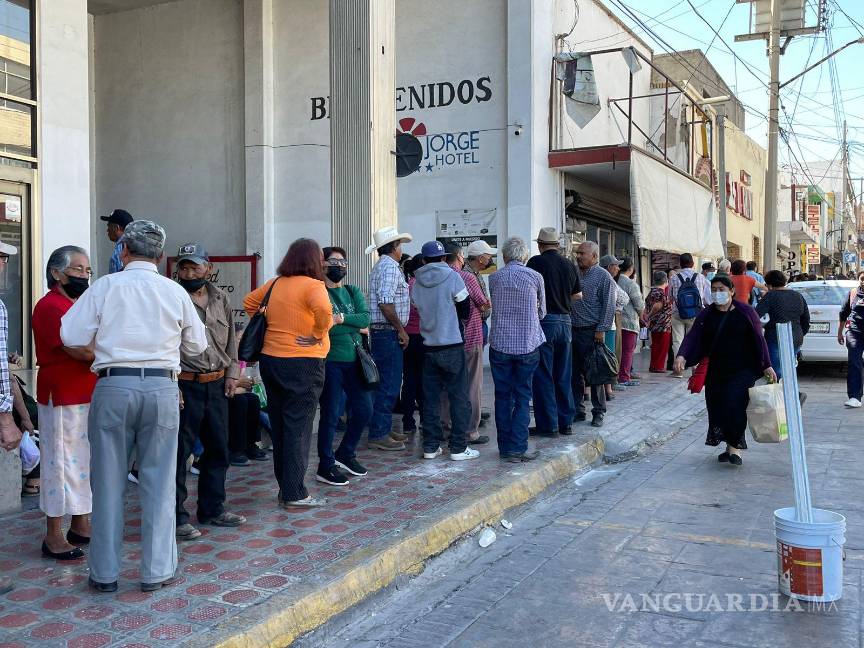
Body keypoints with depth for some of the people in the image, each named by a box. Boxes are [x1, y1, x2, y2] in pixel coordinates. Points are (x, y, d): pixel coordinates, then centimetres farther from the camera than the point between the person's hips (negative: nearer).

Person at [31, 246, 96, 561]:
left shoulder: (79, 306, 16)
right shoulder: (51, 306, -13)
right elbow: (82, 350, -22)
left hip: (87, 396, 9)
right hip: (63, 399, -9)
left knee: (85, 462, 15)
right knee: (62, 463, -3)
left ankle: (81, 526, 26)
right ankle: (54, 537, 7)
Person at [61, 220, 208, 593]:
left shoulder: (105, 287, -1)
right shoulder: (175, 292, 4)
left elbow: (72, 337, -3)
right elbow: (197, 345, 12)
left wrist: (102, 347, 16)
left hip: (114, 386, -1)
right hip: (162, 387, 1)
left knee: (108, 481, 9)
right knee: (159, 481, 8)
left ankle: (105, 573, 18)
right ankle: (157, 571, 14)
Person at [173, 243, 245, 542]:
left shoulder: (220, 299, 10)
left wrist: (231, 373, 10)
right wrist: (171, 385, -16)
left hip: (217, 385, 6)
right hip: (184, 386, -6)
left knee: (218, 449, 14)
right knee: (178, 453, 0)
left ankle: (213, 508, 28)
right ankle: (176, 517, 10)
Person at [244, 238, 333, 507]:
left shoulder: (275, 284, 8)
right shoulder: (312, 285, -12)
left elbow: (249, 302, 20)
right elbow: (323, 309, -31)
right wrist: (319, 334, -17)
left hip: (270, 360, 7)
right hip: (302, 363, -7)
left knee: (279, 426, 15)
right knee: (298, 428, 0)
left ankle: (285, 488, 24)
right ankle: (295, 494, 5)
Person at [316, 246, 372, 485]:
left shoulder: (353, 292, 13)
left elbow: (365, 317, -5)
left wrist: (341, 319, -17)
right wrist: (355, 327, -13)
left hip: (354, 360, 6)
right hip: (329, 362, -6)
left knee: (364, 409, 9)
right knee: (331, 414, -1)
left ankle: (345, 454, 29)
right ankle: (326, 466, 12)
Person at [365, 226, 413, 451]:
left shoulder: (382, 266, 19)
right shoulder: (390, 266, -14)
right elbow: (386, 303, -23)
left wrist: (399, 329, 19)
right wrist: (401, 330, -16)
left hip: (382, 332, 11)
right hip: (388, 333, -11)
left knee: (387, 383, 16)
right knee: (389, 384, -6)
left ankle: (383, 429, 23)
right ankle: (378, 435, -2)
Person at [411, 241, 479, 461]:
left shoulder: (417, 283, 3)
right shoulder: (452, 277, -9)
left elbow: (419, 308, 11)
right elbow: (465, 312, -3)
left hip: (429, 346, 4)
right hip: (452, 345, -4)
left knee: (430, 397, 10)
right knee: (459, 397, 2)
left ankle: (430, 446, 13)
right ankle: (458, 447, 3)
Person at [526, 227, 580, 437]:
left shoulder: (536, 262, -9)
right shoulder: (569, 265, 7)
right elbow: (578, 295, 15)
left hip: (544, 321, -5)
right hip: (565, 321, 5)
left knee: (543, 376, 1)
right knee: (564, 376, 12)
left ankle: (548, 425, 3)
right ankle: (566, 422, 18)